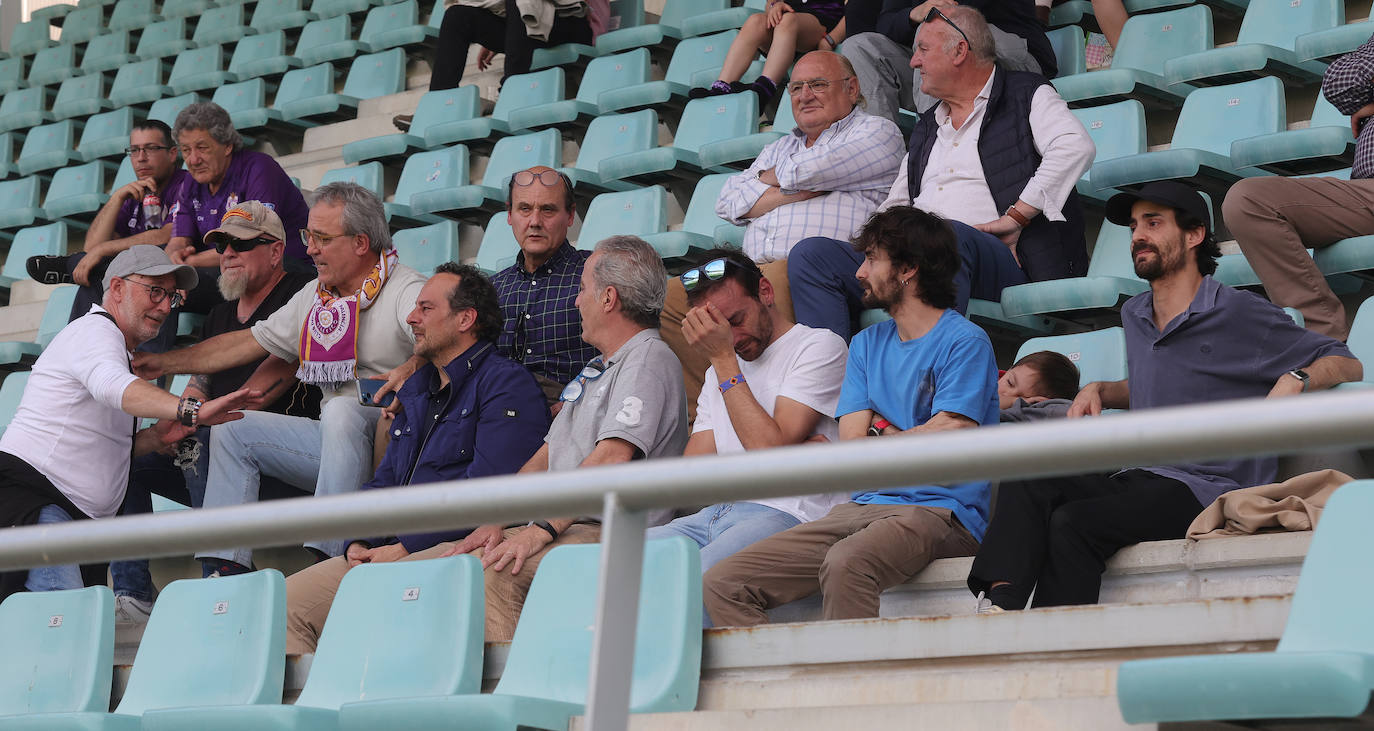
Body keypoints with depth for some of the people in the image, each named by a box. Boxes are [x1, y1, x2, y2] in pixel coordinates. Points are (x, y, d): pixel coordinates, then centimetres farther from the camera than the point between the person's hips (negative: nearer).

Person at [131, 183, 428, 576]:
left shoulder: (406, 290, -10)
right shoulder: (314, 295, 14)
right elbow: (249, 342, 21)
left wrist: (408, 371, -45)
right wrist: (164, 363, 22)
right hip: (332, 441, 8)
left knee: (342, 410, -37)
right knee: (230, 428, 3)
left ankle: (328, 556, -39)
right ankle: (224, 567, -6)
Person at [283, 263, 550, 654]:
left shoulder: (505, 384, -4)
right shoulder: (417, 389, 25)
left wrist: (405, 548, -16)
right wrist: (360, 543, 4)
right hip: (393, 552, 8)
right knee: (286, 602, -9)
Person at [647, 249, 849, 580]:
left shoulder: (821, 347, 4)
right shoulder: (719, 372, 27)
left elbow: (769, 449, -9)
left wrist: (723, 357, -4)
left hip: (784, 515, -7)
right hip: (714, 513, 7)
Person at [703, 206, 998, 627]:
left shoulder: (965, 342, -2)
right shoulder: (867, 344, 21)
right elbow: (853, 449, 13)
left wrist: (880, 430, 5)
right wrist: (910, 433, 0)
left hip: (940, 510, -7)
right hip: (865, 508, 7)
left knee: (846, 562, -40)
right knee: (722, 584, -11)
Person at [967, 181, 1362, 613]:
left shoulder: (1239, 315, 0)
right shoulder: (1133, 316, 21)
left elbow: (1347, 365, 3)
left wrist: (1294, 380, -17)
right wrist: (1099, 392, 19)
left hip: (1204, 490, -7)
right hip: (1137, 480, 7)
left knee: (1074, 523, -31)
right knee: (1027, 482, -22)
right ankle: (1000, 603, -38)